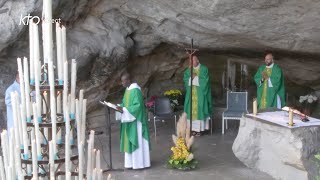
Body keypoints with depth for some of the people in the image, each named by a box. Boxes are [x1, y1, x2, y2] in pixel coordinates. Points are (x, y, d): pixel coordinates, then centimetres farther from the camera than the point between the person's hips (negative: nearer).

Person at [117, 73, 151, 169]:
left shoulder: (135, 90, -18)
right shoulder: (128, 89, 10)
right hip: (129, 119, 9)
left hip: (135, 120, -9)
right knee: (130, 140, 11)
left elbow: (138, 106, -22)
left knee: (136, 140, -2)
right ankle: (131, 162, 19)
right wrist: (120, 107, -1)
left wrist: (124, 110, -24)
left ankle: (139, 163, 7)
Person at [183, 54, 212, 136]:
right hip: (191, 93, 4)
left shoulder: (204, 69, -1)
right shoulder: (188, 70, 12)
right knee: (192, 109, 0)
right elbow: (185, 79, 2)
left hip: (200, 93, -4)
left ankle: (201, 128, -1)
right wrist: (191, 77, -15)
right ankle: (194, 128, 6)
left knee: (200, 109, -5)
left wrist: (195, 78, -10)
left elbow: (205, 80, -11)